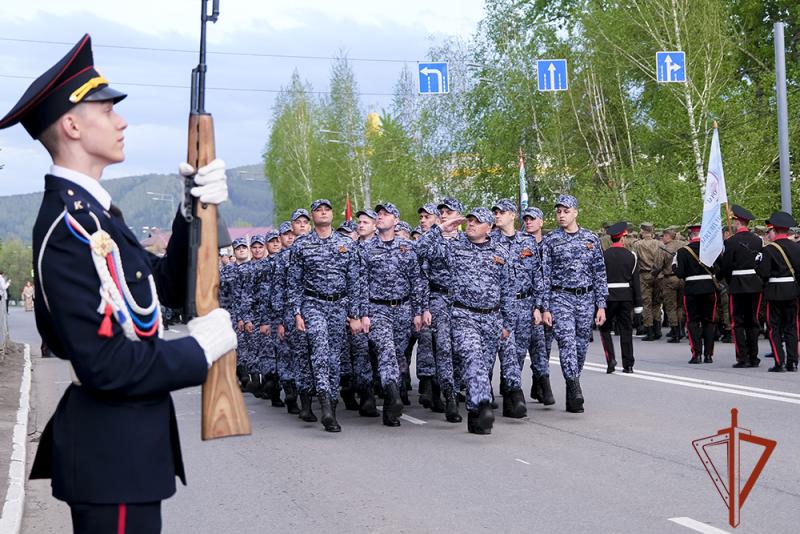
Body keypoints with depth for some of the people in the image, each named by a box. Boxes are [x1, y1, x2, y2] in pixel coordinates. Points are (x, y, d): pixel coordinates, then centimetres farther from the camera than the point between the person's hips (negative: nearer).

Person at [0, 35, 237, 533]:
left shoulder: (91, 210, 11)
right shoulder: (69, 227, -22)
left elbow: (167, 288, 11)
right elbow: (105, 363, -28)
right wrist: (198, 351, -15)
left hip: (122, 442, 10)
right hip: (113, 452, -10)